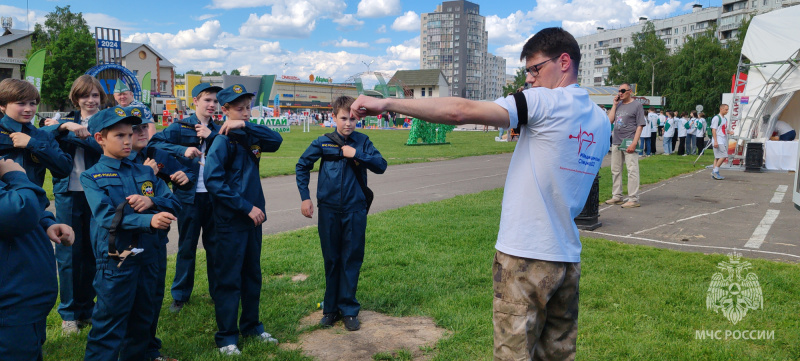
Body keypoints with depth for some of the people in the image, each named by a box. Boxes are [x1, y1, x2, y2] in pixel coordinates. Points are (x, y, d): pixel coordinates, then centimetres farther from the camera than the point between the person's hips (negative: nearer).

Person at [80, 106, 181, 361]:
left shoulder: (145, 172, 11)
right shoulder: (92, 177, -3)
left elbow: (174, 203, 5)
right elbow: (106, 216, -17)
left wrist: (151, 201, -17)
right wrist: (149, 220, -31)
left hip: (148, 256, 5)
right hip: (115, 260, -5)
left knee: (142, 321, 16)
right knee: (109, 328, 0)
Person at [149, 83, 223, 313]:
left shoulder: (217, 130, 10)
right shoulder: (181, 127, -1)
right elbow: (155, 142, -12)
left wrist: (211, 136, -14)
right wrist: (182, 150, -22)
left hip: (214, 196, 3)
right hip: (189, 196, -3)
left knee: (215, 244, 10)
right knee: (187, 246, 6)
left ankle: (217, 291, 24)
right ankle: (180, 296, 19)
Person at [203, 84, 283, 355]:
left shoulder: (249, 136, 8)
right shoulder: (223, 140, -13)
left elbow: (276, 140, -7)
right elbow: (213, 179, -21)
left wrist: (247, 126, -17)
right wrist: (246, 206, -21)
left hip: (252, 217, 7)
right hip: (230, 221, -7)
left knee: (253, 275, 16)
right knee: (229, 279, 2)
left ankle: (251, 325, 31)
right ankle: (226, 337, 15)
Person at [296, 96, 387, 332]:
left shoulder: (362, 142, 1)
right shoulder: (323, 142, 0)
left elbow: (381, 166, -6)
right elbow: (302, 167, 10)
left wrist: (356, 154, -16)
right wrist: (305, 197, 3)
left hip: (355, 210, 0)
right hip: (329, 209, 0)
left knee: (352, 259, 5)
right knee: (331, 260, 10)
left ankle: (349, 310, 17)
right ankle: (331, 308, 23)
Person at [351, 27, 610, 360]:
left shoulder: (545, 102, -13)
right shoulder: (601, 120, 10)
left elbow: (460, 112, -21)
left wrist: (387, 103, -17)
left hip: (525, 256, -8)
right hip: (568, 258, 8)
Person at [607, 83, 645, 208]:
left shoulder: (637, 105, -2)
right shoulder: (618, 105, 17)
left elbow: (640, 125, -8)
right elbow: (610, 120, 8)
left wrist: (634, 143, -16)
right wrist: (614, 104, 6)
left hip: (629, 144, -7)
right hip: (616, 142, 7)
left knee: (632, 171, -8)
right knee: (615, 170, 12)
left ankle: (633, 199, -6)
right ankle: (617, 197, 21)